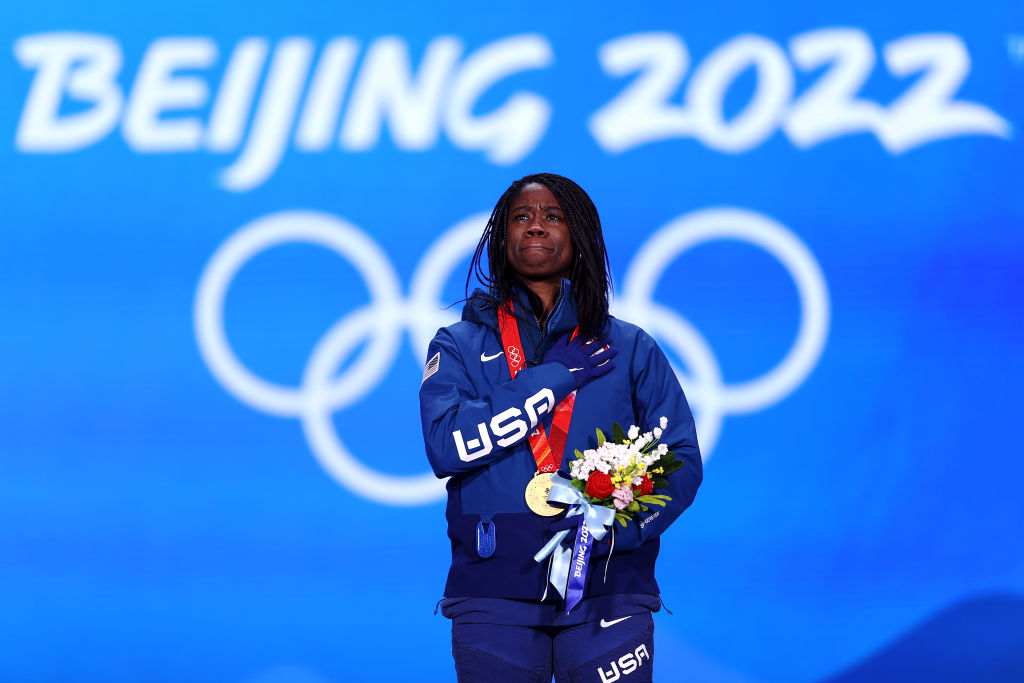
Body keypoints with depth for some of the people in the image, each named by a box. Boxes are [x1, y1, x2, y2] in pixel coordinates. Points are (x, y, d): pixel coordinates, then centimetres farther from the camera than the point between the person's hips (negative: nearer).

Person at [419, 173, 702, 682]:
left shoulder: (630, 349, 12)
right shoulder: (459, 346, 10)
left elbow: (682, 462, 5)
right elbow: (446, 447, -7)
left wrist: (616, 528, -14)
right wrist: (554, 379, -7)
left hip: (606, 589, 0)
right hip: (493, 592, 0)